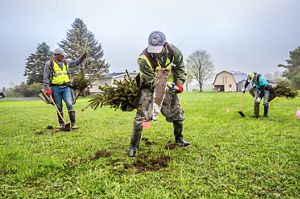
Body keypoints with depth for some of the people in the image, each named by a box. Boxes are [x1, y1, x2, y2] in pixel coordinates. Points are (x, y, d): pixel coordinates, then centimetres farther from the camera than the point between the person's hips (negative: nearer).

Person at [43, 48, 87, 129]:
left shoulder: (65, 62, 12)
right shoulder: (49, 64, -1)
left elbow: (76, 63, 24)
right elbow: (46, 77, -4)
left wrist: (82, 57, 11)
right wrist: (47, 88, -12)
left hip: (66, 87, 3)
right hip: (56, 88, -2)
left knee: (70, 104, -9)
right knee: (59, 107, 7)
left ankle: (73, 123, -5)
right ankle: (61, 123, 20)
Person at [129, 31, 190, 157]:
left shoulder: (173, 51, -17)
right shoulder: (144, 59, -30)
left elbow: (179, 67, 2)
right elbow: (152, 82, -27)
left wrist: (179, 83, -8)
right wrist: (168, 86, -35)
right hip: (149, 87, -4)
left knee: (177, 113, 9)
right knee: (142, 115, -16)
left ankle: (179, 138, 33)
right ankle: (134, 146, -3)